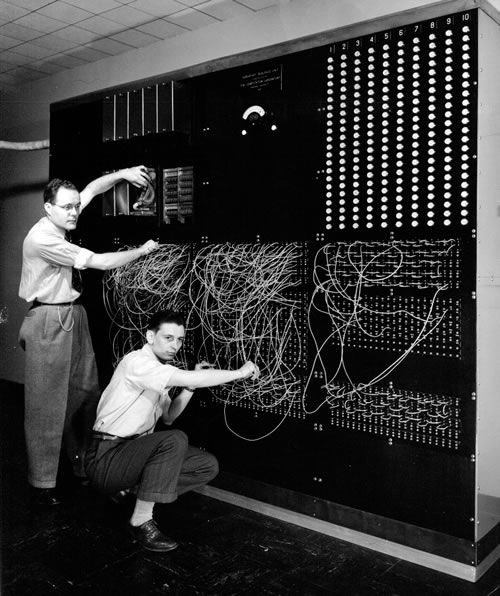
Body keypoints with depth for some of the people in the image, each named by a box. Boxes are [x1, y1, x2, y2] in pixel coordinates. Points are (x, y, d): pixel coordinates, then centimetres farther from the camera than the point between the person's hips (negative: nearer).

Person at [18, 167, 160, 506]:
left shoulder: (60, 225, 5)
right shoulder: (42, 237, -19)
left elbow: (91, 190, 14)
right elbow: (98, 262, -19)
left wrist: (123, 174, -1)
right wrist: (142, 251, -8)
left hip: (74, 317, 9)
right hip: (50, 322, -9)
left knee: (86, 393, 14)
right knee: (47, 403, -2)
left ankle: (84, 465, 29)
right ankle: (42, 483, 10)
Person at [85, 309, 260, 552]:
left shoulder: (162, 369, 12)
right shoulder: (137, 362, -18)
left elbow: (168, 416, 17)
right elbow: (188, 378, -32)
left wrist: (191, 386, 3)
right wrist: (239, 373, -23)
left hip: (133, 452, 9)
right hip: (105, 457, -9)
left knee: (208, 466, -1)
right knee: (174, 439, -32)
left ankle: (134, 492, 5)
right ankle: (141, 521, -20)